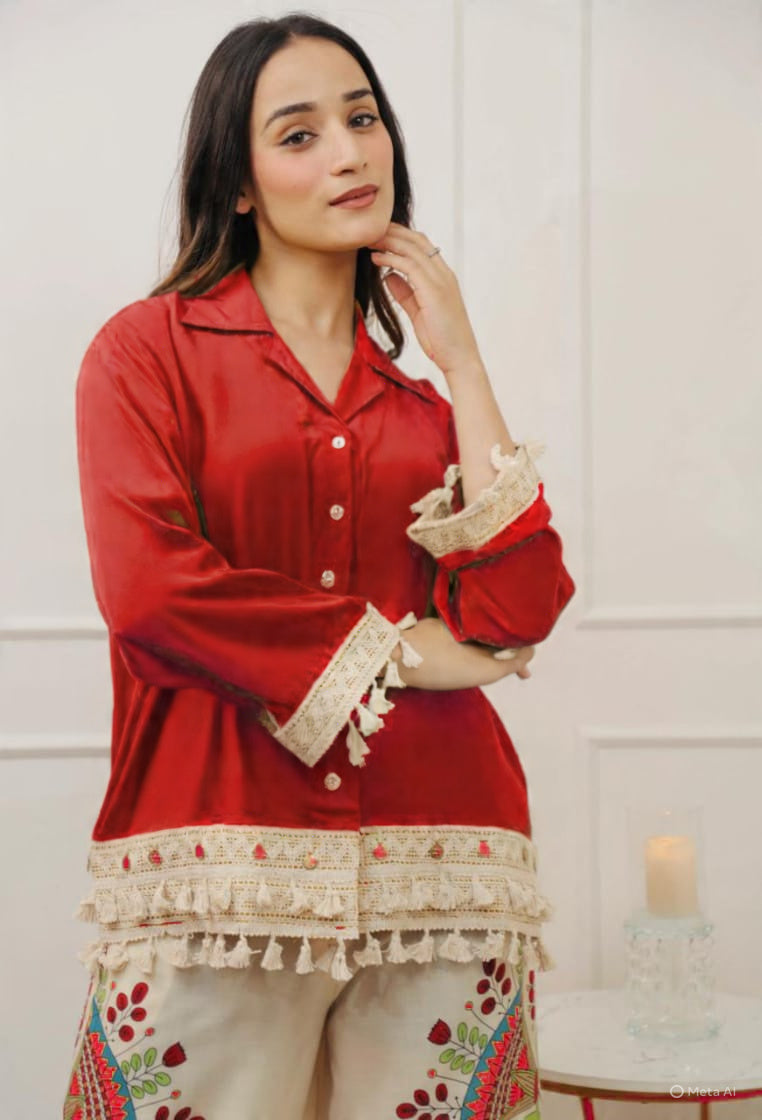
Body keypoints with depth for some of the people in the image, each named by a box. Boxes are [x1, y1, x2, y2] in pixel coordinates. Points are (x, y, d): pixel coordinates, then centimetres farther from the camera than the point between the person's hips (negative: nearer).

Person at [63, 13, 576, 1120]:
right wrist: (396, 649, -4)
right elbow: (148, 583, -8)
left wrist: (461, 364, 4)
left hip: (435, 870, 3)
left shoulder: (425, 395, 17)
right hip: (222, 852, -3)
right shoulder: (148, 348, 7)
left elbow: (521, 612, 1)